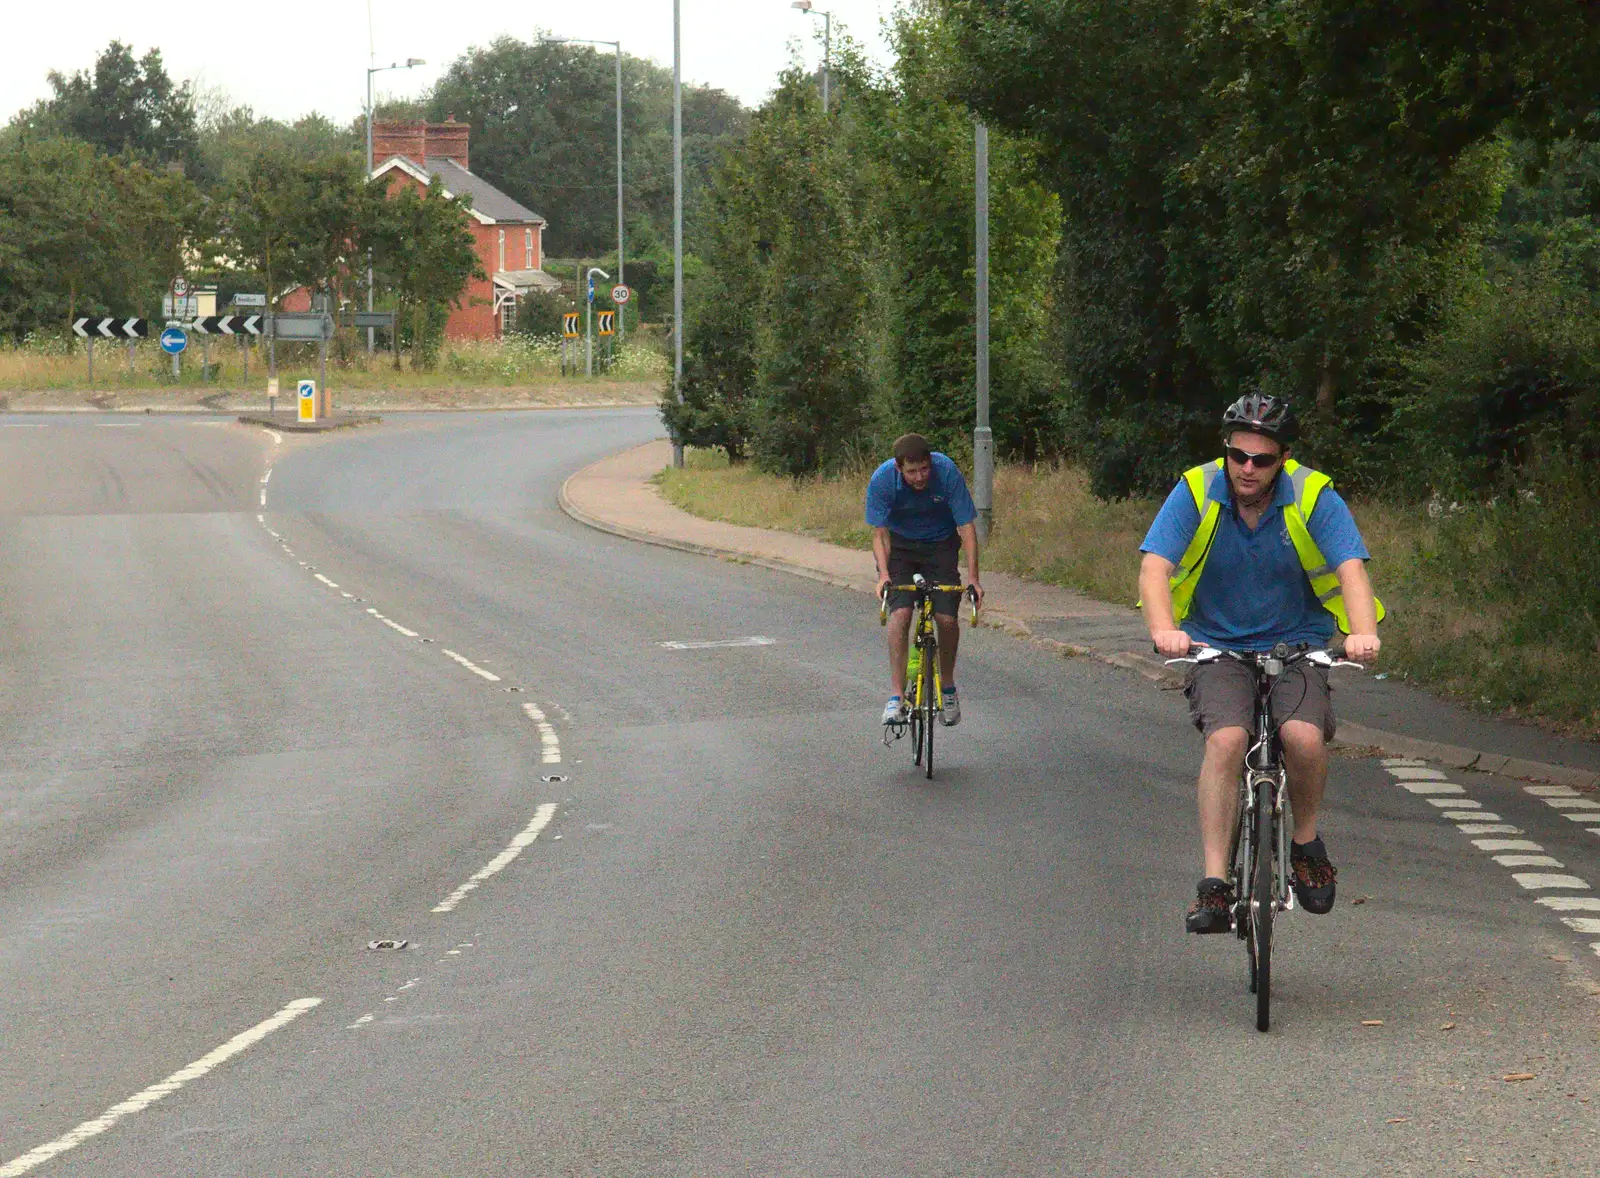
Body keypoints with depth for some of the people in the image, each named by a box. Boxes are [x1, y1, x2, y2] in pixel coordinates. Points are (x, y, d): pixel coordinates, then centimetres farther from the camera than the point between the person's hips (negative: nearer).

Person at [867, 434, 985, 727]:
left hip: (940, 545, 0)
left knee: (947, 618, -11)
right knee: (900, 613, -20)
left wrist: (973, 577, -30)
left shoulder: (947, 472, -27)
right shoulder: (882, 479, -25)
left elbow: (966, 526, -23)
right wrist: (884, 575, -35)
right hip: (899, 546, 0)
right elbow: (880, 533, -20)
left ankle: (947, 687, 13)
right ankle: (897, 697, -18)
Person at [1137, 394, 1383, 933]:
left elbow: (1351, 568, -20)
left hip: (1297, 645, 0)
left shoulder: (1313, 497, -9)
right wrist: (1163, 629, -38)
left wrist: (1364, 634, -40)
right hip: (1217, 646, 0)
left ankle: (1306, 842, 2)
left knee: (1305, 737, -28)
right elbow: (1154, 567, -18)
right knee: (1227, 738, -27)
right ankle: (1214, 884, -25)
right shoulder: (1197, 491, -9)